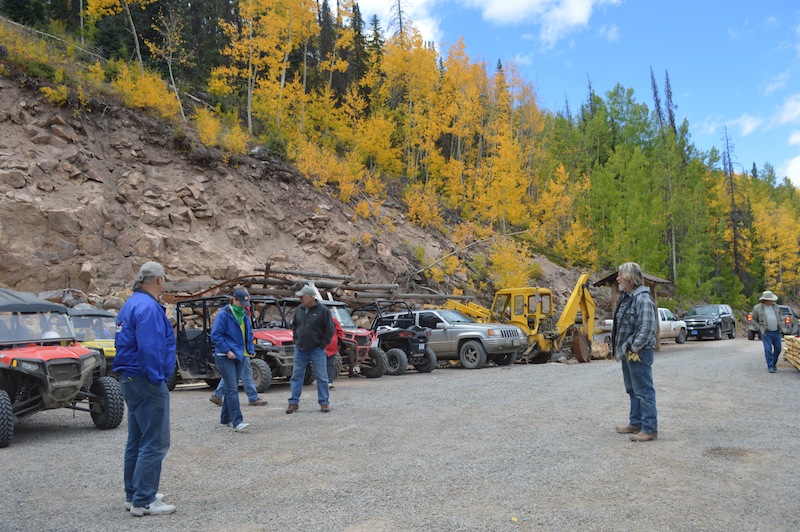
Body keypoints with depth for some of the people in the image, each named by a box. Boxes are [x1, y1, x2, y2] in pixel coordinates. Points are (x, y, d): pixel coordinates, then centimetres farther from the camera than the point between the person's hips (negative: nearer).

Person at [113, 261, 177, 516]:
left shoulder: (131, 304, 14)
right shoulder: (148, 307, -18)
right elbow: (150, 349, -25)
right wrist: (156, 380, -18)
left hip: (130, 380, 11)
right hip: (146, 382, -11)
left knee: (137, 440, 17)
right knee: (155, 443, -4)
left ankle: (134, 494, 27)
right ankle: (143, 502, 1)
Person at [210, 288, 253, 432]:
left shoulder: (244, 315, 12)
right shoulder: (224, 314, -12)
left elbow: (249, 333, 22)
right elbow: (215, 335, -15)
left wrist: (250, 349, 9)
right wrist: (227, 351, -17)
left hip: (239, 356, 8)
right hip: (225, 357, -8)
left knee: (231, 388, 13)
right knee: (232, 389, -12)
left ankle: (225, 419, 23)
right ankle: (237, 422, -15)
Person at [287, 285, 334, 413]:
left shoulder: (323, 310, -10)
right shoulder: (299, 309, 4)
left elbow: (329, 330, -7)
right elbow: (294, 326, 18)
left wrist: (322, 345, -9)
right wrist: (296, 341, 8)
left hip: (316, 350, -4)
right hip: (300, 350, 4)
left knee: (321, 377, 3)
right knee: (296, 376, 8)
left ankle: (324, 402, 14)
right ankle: (294, 402, 16)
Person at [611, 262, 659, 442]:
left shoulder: (643, 299, -18)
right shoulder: (626, 297, 13)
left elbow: (647, 328, -24)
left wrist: (634, 348, -20)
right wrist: (619, 347, 14)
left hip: (639, 353, -10)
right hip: (627, 352, 10)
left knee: (644, 391, -3)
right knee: (633, 390, 19)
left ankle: (649, 429, 4)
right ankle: (635, 423, 30)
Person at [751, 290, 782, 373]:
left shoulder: (775, 306, 6)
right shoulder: (757, 308, -7)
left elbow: (779, 314, 23)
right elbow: (754, 319, 2)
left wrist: (779, 324, 13)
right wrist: (760, 328, -6)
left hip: (776, 332, 5)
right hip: (766, 332, -5)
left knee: (778, 348, 10)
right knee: (768, 349, -8)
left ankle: (773, 364, 29)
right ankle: (770, 366, -1)